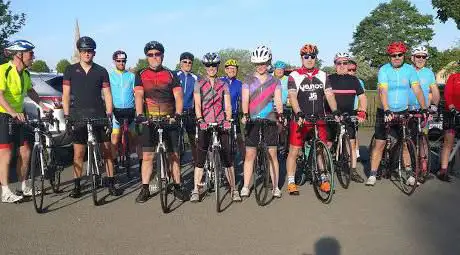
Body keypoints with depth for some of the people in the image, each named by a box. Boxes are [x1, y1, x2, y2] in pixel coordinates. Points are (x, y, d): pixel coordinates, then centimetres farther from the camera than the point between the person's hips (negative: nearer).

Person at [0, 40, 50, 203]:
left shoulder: (25, 73, 7)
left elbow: (30, 91, 22)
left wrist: (43, 106, 13)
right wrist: (13, 113, -40)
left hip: (18, 117, 8)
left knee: (25, 152, 8)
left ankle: (24, 187, 20)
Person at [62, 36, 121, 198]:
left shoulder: (101, 71, 7)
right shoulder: (71, 70, 8)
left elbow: (107, 94, 6)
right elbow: (66, 94, 7)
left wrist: (109, 114, -3)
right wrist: (66, 115, -2)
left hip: (99, 115, 0)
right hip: (78, 116, 0)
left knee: (107, 150, 1)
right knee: (78, 152, 3)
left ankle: (111, 184, 9)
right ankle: (77, 186, 14)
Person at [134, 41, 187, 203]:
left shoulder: (171, 75, 6)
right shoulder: (141, 75, 6)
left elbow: (179, 97, -3)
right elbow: (138, 96, -6)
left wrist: (177, 115, -20)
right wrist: (139, 114, -23)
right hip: (149, 120, 0)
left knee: (174, 155, 5)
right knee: (147, 156, 0)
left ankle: (177, 187, 16)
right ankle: (145, 189, 9)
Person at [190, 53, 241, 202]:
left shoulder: (223, 85, 10)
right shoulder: (199, 84, 6)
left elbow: (228, 106, 4)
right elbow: (197, 104, -4)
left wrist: (227, 120, -13)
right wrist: (200, 119, -20)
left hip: (221, 124, 1)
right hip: (205, 124, -1)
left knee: (227, 156, 0)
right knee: (200, 158, -1)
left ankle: (233, 189, 7)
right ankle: (195, 190, 7)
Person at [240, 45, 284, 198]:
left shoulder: (274, 82, 9)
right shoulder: (248, 81, 7)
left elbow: (278, 100, 0)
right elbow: (245, 99, -4)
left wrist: (280, 114, -19)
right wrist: (245, 115, -22)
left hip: (270, 120, 0)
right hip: (252, 121, 0)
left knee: (272, 154, 2)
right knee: (250, 154, 1)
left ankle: (275, 187, 10)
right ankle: (245, 187, 8)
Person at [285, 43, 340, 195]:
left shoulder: (322, 75, 10)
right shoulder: (294, 76, -1)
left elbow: (329, 95, 3)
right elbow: (292, 96, -13)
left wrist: (335, 111, -12)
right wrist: (298, 113, -29)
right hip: (300, 119, -3)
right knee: (294, 151, -1)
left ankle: (323, 180, 19)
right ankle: (291, 183, 9)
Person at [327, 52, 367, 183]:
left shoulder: (353, 80, 9)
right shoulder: (329, 79, 1)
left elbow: (362, 97, 9)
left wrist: (362, 112, -5)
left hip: (349, 116, 3)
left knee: (352, 143, 5)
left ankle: (353, 171, 14)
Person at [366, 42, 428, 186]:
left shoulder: (410, 70, -1)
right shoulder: (384, 70, -10)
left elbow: (417, 90, -7)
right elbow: (383, 91, -22)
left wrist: (424, 109, -18)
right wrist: (387, 111, -35)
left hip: (403, 112, 3)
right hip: (385, 112, -2)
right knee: (380, 143, -3)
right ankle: (373, 174, 3)